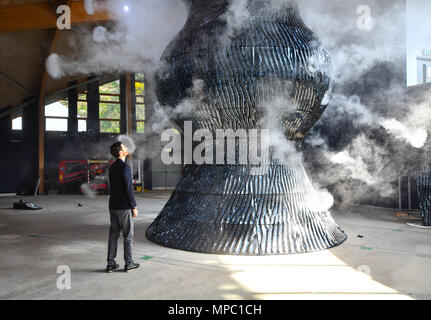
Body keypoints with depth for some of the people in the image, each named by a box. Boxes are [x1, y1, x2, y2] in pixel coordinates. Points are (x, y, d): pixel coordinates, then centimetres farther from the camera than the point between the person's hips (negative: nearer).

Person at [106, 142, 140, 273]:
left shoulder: (112, 167, 10)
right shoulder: (125, 167, -17)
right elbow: (128, 188, -20)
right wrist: (134, 207, -14)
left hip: (113, 206, 8)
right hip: (124, 207, -8)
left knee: (113, 235, 12)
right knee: (128, 235, 5)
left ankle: (111, 264, 18)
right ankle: (128, 263, 14)